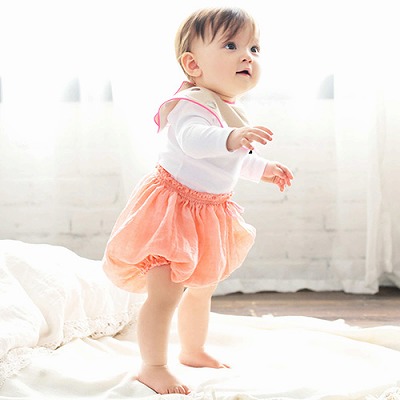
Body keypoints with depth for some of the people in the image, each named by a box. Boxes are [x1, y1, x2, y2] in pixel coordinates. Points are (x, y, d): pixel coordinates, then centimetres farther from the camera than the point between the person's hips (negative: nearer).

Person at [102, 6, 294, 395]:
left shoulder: (233, 112, 8)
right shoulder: (193, 102, -23)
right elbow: (193, 138, -46)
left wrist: (264, 168, 36)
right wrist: (231, 137, -61)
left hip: (211, 213, 10)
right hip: (172, 207, -9)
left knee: (201, 288, 23)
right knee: (166, 292, -11)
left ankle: (193, 350, 43)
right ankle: (152, 367, 3)